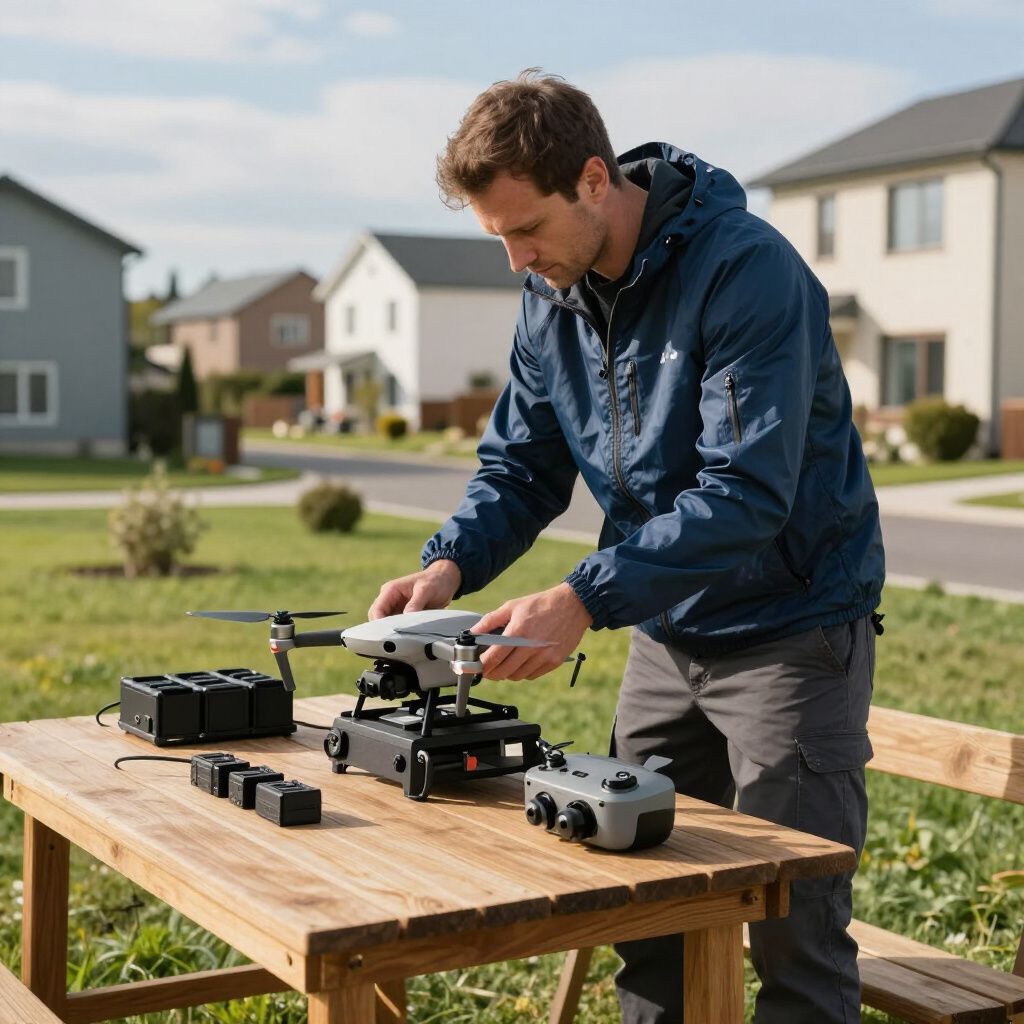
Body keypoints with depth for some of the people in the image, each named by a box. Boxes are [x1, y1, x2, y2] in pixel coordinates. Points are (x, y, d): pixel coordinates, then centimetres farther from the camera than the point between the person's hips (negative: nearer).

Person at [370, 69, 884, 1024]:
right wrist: (449, 564, -13)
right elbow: (519, 466, 6)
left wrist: (585, 599, -34)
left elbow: (747, 490, -29)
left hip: (791, 626, -7)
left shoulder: (744, 268, -23)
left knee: (794, 934, -1)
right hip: (667, 631, 7)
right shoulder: (551, 296, 0)